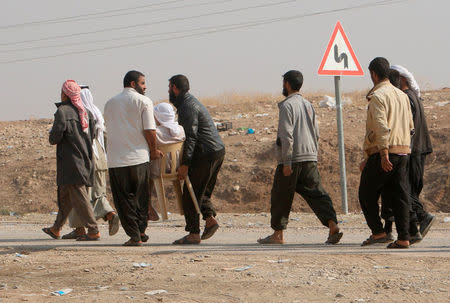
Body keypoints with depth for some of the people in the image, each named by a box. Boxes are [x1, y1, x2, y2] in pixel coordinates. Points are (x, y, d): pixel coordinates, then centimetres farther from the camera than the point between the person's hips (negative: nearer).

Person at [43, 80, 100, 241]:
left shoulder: (63, 112, -14)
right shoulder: (85, 112, 8)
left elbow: (54, 138, -17)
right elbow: (92, 135, 11)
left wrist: (51, 136, 5)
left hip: (70, 160, -8)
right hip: (85, 160, 8)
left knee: (78, 196, -5)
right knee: (65, 196, 16)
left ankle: (93, 230, -8)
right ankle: (56, 229, 24)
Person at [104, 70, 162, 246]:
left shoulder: (110, 104, 14)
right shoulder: (143, 101, 0)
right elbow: (149, 130, -8)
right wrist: (153, 151, 7)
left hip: (115, 159, 2)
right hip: (139, 156, -2)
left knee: (124, 199, 4)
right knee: (140, 197, 13)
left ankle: (134, 235, -1)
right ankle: (141, 231, 15)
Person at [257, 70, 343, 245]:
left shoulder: (287, 105, -9)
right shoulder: (308, 105, 14)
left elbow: (287, 135, -15)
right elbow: (316, 133, 17)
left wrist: (286, 162, -16)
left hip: (292, 159, -6)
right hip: (310, 158, 7)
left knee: (281, 197, 5)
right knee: (316, 193, 3)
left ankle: (278, 234, 10)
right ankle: (332, 225, -14)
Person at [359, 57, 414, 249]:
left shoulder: (377, 96, -9)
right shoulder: (402, 95, 15)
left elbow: (382, 127, -21)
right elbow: (410, 126, 20)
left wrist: (384, 154, -25)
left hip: (382, 153, -7)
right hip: (403, 152, 7)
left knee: (366, 195, 6)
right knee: (399, 196, 5)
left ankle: (378, 232, -1)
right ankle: (403, 238, -1)